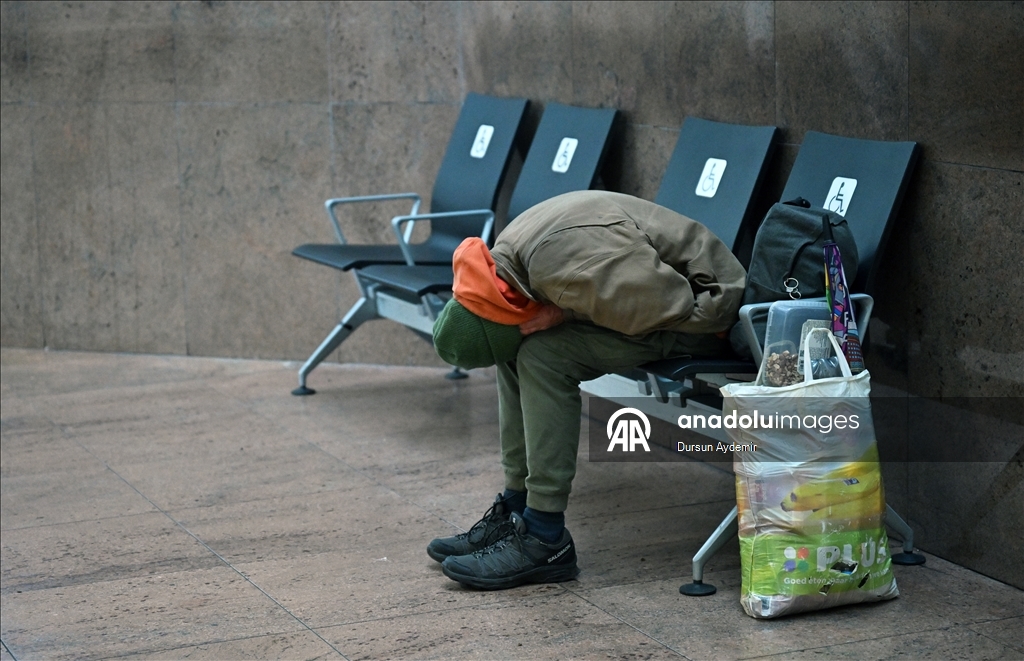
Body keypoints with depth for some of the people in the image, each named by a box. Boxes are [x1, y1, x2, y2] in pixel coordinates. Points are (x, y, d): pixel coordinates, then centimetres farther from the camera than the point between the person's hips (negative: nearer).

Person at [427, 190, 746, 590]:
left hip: (705, 308, -9)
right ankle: (516, 510, 7)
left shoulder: (561, 269, -32)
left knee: (543, 355, -20)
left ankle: (544, 541, -16)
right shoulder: (506, 253, -4)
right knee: (515, 350, 3)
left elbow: (680, 307, -26)